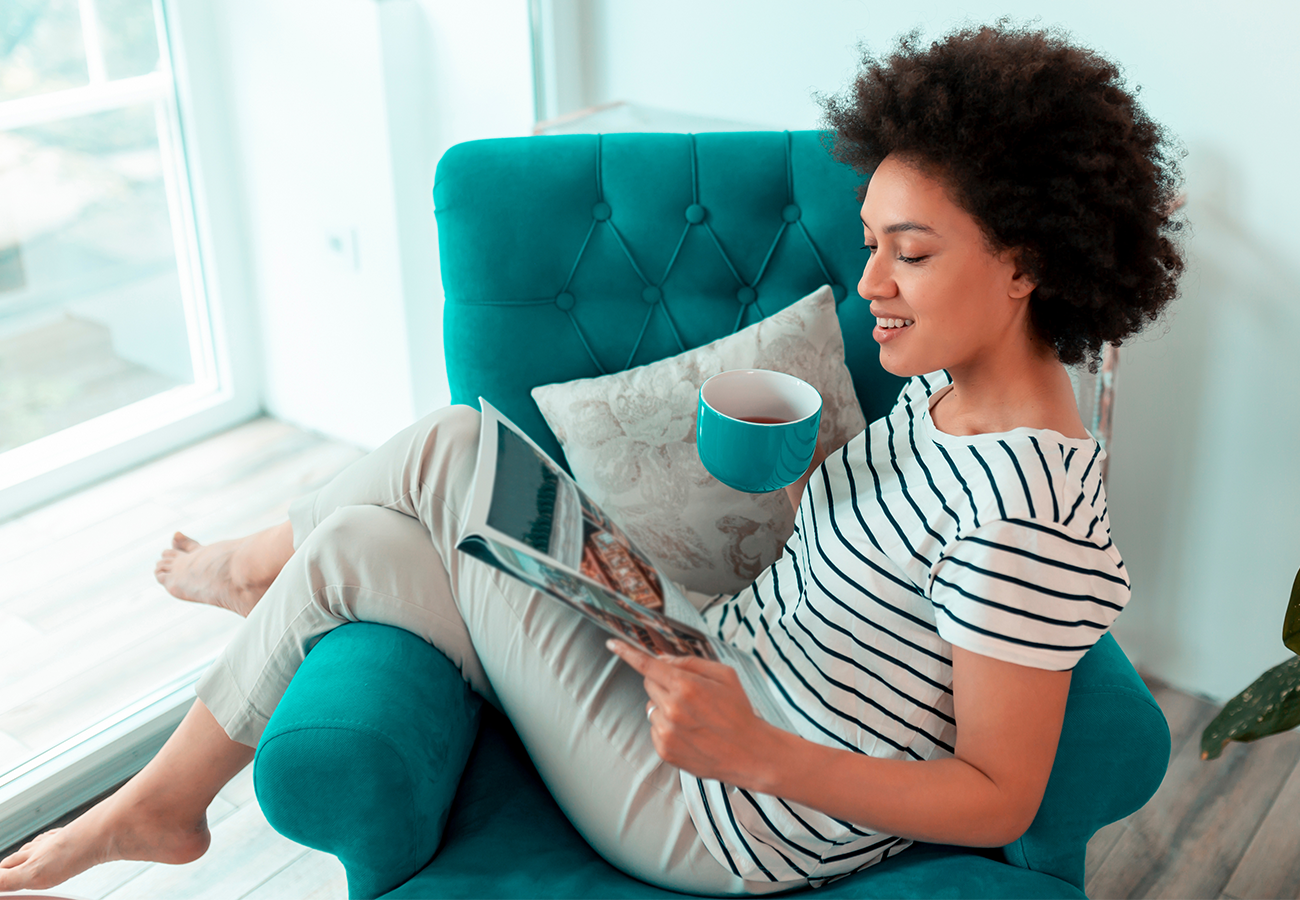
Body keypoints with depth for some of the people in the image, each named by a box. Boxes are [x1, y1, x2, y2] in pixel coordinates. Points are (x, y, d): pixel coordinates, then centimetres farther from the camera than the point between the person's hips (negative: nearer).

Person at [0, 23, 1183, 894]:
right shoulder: (948, 386, -1)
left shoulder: (1025, 510, -28)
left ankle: (158, 805, 22)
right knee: (453, 443, 3)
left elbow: (1000, 800, -23)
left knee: (361, 550, -6)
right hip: (724, 672, 8)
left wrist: (754, 754, -32)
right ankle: (256, 567, 34)